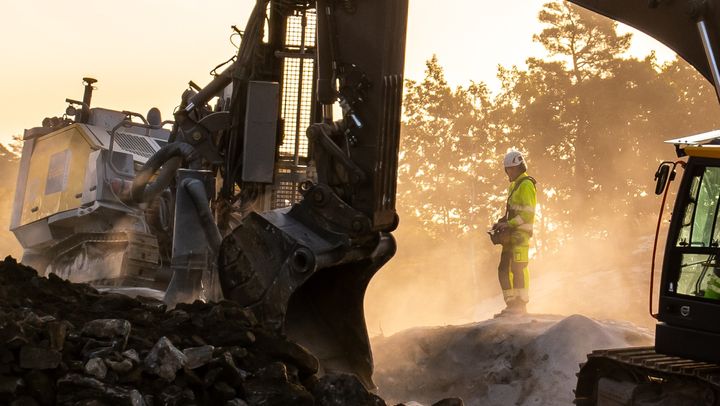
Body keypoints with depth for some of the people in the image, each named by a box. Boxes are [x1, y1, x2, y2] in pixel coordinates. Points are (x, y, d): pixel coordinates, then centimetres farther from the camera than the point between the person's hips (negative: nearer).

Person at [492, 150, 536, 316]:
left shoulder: (526, 185, -8)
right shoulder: (514, 185, 22)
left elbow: (528, 213, -16)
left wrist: (508, 224, -20)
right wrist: (501, 223, 12)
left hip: (520, 233, -10)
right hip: (511, 234, 10)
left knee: (518, 268, -12)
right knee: (504, 269, 8)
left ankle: (521, 304, -10)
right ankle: (511, 302, 13)